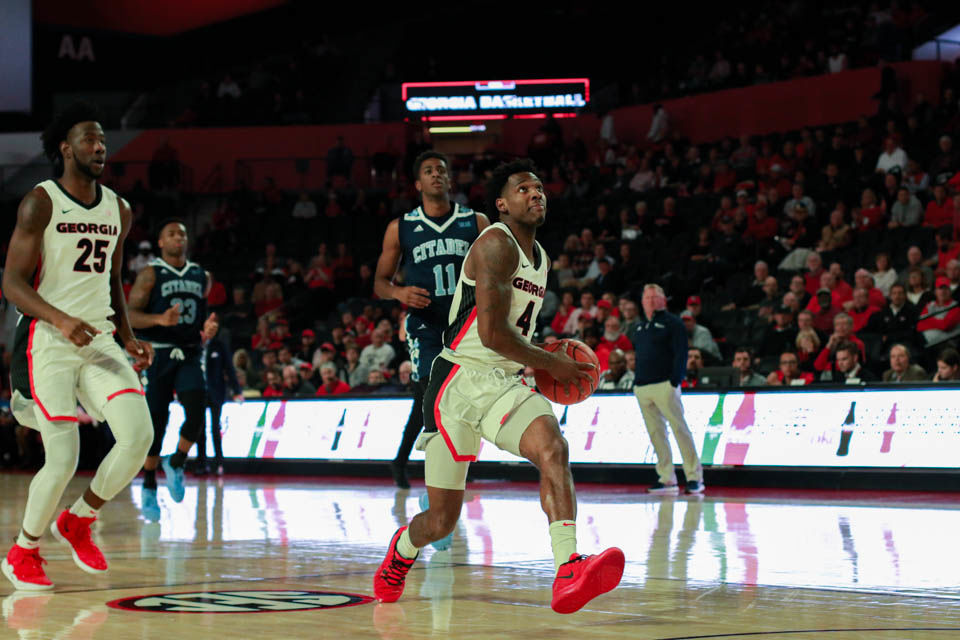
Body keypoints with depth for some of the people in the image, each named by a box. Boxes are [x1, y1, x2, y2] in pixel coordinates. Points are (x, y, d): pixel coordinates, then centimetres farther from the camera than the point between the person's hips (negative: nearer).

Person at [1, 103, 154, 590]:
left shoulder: (117, 210, 12)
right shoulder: (40, 203, -8)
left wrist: (128, 338, 10)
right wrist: (60, 319, -26)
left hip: (99, 339, 6)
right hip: (47, 342, -6)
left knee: (139, 433, -14)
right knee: (63, 459, -10)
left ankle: (78, 521, 10)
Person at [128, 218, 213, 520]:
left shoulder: (201, 276, 12)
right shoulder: (150, 274, -2)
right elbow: (130, 315, -10)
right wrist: (159, 320, -29)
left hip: (190, 355, 3)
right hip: (157, 355, -3)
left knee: (196, 412, -18)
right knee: (155, 421, -1)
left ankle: (176, 463, 7)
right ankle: (149, 487, 14)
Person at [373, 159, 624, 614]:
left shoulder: (539, 256, 16)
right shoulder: (496, 244, -12)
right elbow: (491, 332, -20)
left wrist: (550, 365, 12)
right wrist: (550, 364, -9)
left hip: (503, 383, 6)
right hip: (461, 378, -6)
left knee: (552, 447, -27)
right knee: (442, 520, 3)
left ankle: (568, 573, -42)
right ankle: (401, 552, 40)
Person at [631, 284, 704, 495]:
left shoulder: (672, 323, -1)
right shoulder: (640, 327, 20)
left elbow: (680, 353, -8)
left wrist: (675, 381, -16)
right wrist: (636, 381, 14)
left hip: (665, 385, -7)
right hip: (642, 388, 7)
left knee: (679, 428, -9)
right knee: (655, 433, 5)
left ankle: (695, 477, -7)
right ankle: (666, 478, 8)